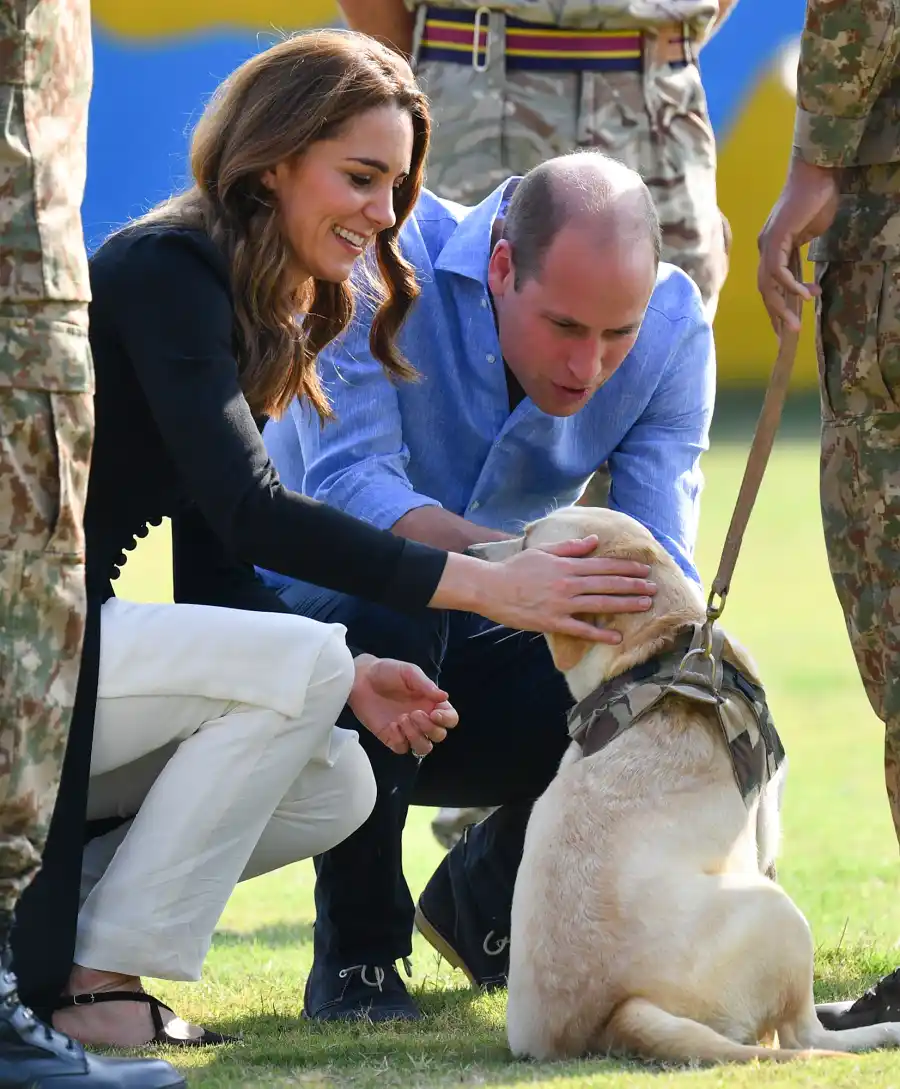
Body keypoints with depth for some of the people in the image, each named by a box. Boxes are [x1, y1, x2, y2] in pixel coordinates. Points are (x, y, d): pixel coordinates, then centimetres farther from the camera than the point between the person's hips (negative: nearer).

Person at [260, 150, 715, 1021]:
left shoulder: (673, 327, -13)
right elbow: (346, 485, -37)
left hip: (476, 654, 4)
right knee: (382, 603, -38)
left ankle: (487, 898, 10)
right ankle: (355, 950, -17)